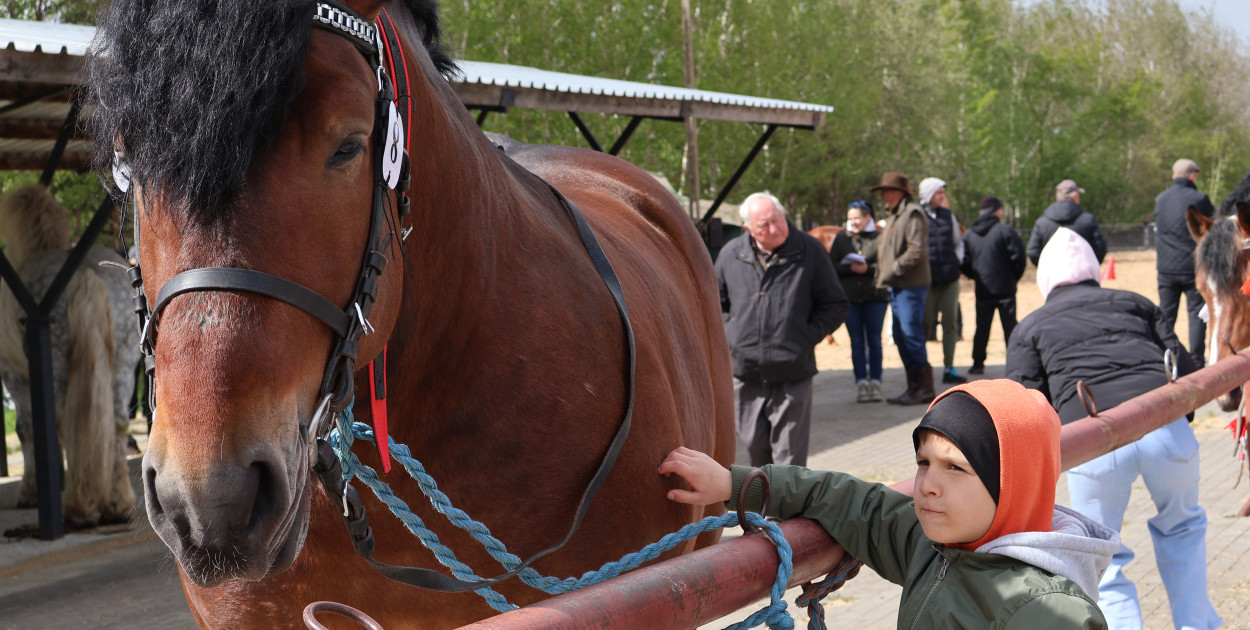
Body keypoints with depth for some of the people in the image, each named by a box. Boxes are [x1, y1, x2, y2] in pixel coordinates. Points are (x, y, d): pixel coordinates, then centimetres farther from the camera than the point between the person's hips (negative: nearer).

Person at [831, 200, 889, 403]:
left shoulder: (879, 238, 0)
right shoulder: (841, 238, 7)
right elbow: (832, 266, 2)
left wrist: (868, 268, -19)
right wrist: (851, 268, -13)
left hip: (875, 296, -2)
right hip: (850, 298, 2)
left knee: (874, 341, 4)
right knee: (857, 342, 4)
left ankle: (875, 383, 9)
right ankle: (861, 383, 7)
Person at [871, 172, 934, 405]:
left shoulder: (913, 214, -11)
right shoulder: (895, 216, 21)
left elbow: (917, 251, -20)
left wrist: (892, 271, -16)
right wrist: (882, 276, 10)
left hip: (911, 287, -10)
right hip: (897, 287, 10)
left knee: (912, 335, -10)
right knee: (901, 337, 10)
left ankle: (924, 388, -5)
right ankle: (914, 386, 16)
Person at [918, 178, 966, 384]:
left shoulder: (948, 216, 12)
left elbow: (958, 242, 23)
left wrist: (957, 260, 7)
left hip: (950, 276, 5)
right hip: (927, 278, -5)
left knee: (951, 323, 4)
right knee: (924, 323, -2)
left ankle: (949, 368, 10)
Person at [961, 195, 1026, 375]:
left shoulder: (969, 234, 4)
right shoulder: (1005, 231, -10)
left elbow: (964, 261, 3)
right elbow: (1018, 256, -13)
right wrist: (1016, 276, 4)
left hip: (982, 290, 4)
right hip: (1005, 288, -4)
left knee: (982, 327, 11)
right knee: (1010, 326, 2)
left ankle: (978, 363, 10)